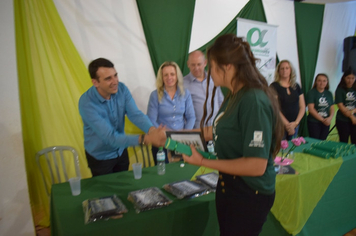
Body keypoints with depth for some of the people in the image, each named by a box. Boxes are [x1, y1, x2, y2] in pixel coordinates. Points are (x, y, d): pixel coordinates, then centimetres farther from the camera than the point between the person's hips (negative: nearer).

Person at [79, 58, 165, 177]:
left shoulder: (122, 89, -14)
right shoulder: (87, 103, -30)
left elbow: (135, 114, -22)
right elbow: (110, 137, -35)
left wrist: (152, 130, -44)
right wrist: (145, 138, -46)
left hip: (121, 151, 5)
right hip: (100, 157, -5)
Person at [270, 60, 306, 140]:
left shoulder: (296, 86, 11)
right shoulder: (274, 86, -5)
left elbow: (302, 107, 11)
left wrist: (296, 122, -3)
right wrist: (287, 124, -12)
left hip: (294, 125, 5)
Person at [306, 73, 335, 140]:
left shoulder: (329, 94, 8)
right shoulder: (311, 93, -7)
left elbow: (332, 108, 8)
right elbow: (311, 109, -13)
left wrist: (330, 118, -13)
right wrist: (322, 120, -13)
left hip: (326, 123, 5)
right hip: (314, 122, -4)